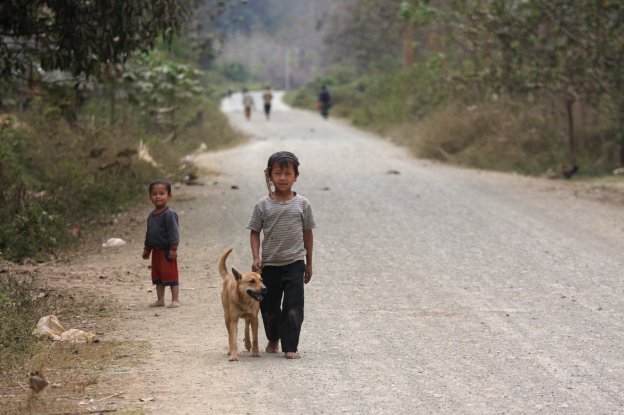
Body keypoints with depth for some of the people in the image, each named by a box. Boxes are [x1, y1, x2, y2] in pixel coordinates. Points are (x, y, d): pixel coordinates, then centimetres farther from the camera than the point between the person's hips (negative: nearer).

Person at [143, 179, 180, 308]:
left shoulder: (169, 215, -15)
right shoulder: (151, 215, 11)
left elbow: (173, 232, -19)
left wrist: (173, 249, -22)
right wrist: (147, 249, 23)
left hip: (167, 251, -8)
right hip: (156, 251, 8)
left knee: (171, 275, -3)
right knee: (157, 277, 13)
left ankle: (175, 300, 3)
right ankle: (160, 299, 21)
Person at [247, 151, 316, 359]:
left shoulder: (302, 204, -1)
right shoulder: (263, 205, -2)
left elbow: (307, 233, 7)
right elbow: (254, 232, 3)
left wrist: (309, 263, 10)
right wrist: (256, 258, -9)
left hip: (294, 263, -1)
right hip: (269, 264, 1)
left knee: (293, 308, -7)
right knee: (269, 307, 12)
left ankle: (290, 346, -1)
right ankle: (273, 339, 35)